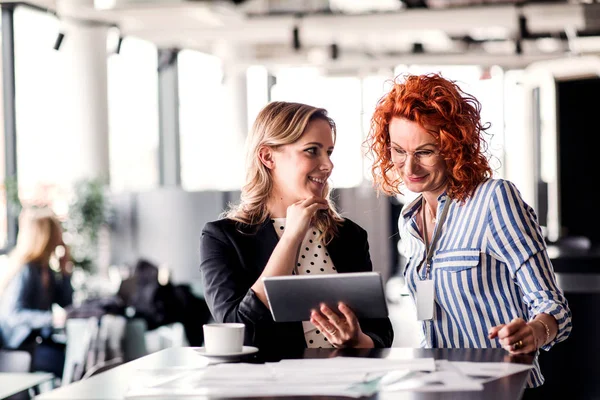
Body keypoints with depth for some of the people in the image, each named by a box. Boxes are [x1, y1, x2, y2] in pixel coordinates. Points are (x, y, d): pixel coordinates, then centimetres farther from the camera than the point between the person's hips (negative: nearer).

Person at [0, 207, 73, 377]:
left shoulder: (44, 268, 10)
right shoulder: (25, 270, -16)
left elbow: (65, 304, 14)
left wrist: (65, 270, 5)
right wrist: (51, 318, -33)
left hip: (41, 340, 8)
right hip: (21, 345, -8)